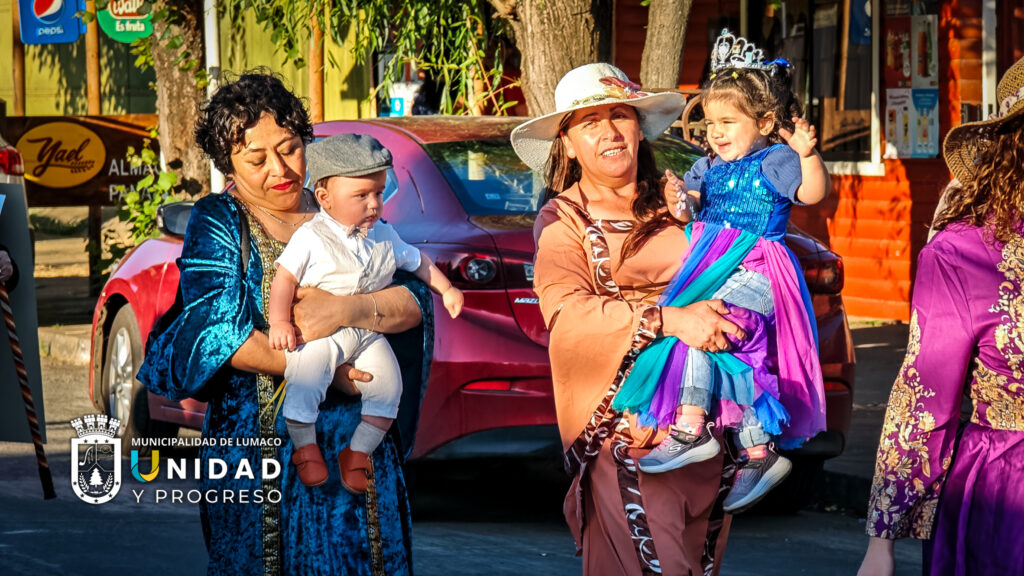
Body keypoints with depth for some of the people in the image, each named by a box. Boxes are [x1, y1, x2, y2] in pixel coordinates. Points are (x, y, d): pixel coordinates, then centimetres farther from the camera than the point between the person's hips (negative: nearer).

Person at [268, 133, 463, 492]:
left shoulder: (384, 238, 9)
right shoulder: (311, 238, -7)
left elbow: (417, 261, 25)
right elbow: (285, 277, -9)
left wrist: (447, 290, 18)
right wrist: (279, 322, -19)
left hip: (368, 334, 5)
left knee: (387, 385, -10)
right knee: (303, 380, -24)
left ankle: (358, 452, 7)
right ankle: (305, 447, -1)